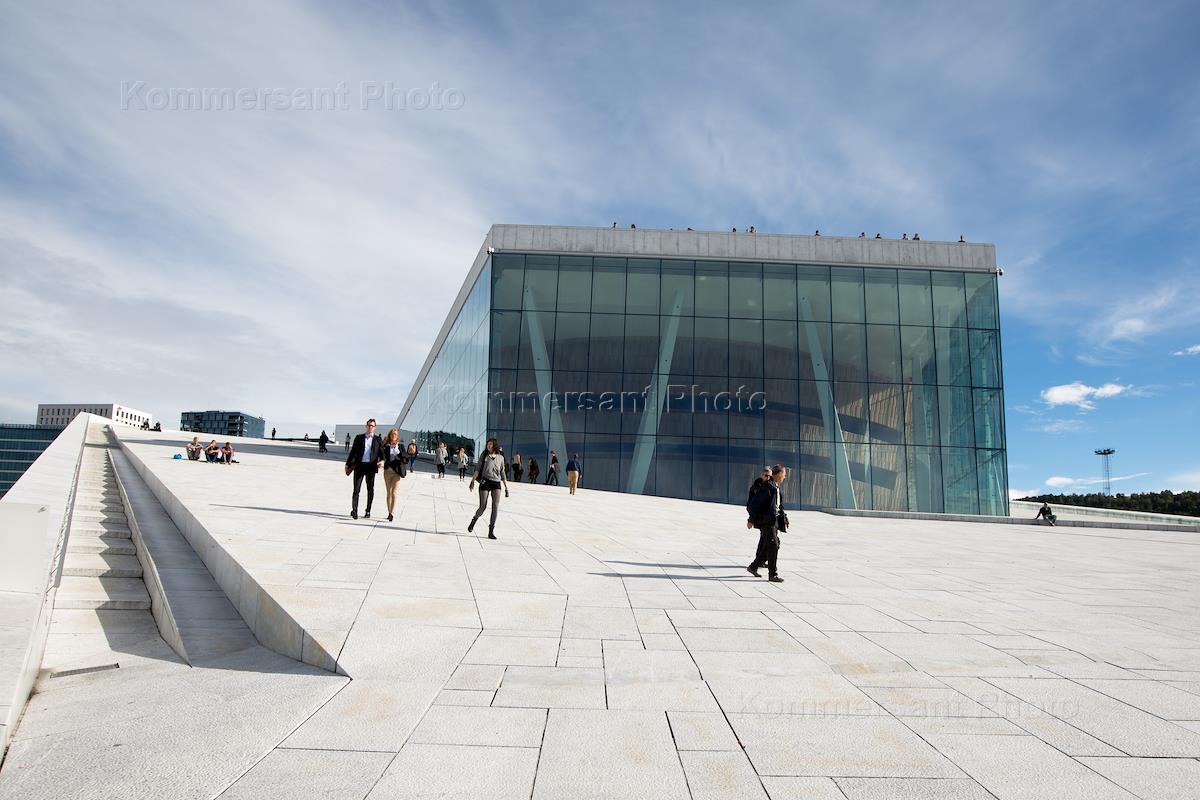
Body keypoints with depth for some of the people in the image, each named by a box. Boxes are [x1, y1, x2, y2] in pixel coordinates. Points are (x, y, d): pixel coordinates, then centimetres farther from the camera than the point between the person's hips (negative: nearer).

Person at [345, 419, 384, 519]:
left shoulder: (378, 439, 8)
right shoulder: (359, 437, 10)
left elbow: (381, 452, 4)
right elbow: (353, 451, 12)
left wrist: (382, 460, -15)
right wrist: (348, 464, 9)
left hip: (371, 466, 0)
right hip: (359, 465, 0)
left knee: (370, 489, 7)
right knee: (356, 488, -5)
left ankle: (368, 511, 16)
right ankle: (354, 510, -4)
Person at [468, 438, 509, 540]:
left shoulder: (500, 457, 12)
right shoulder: (484, 456, 8)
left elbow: (502, 474, 16)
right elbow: (477, 469, 2)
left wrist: (506, 488, 14)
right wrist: (473, 481, -12)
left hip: (496, 484, 2)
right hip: (485, 482, -1)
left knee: (496, 506, -12)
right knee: (483, 507, -3)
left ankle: (491, 531, -7)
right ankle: (474, 519, 30)